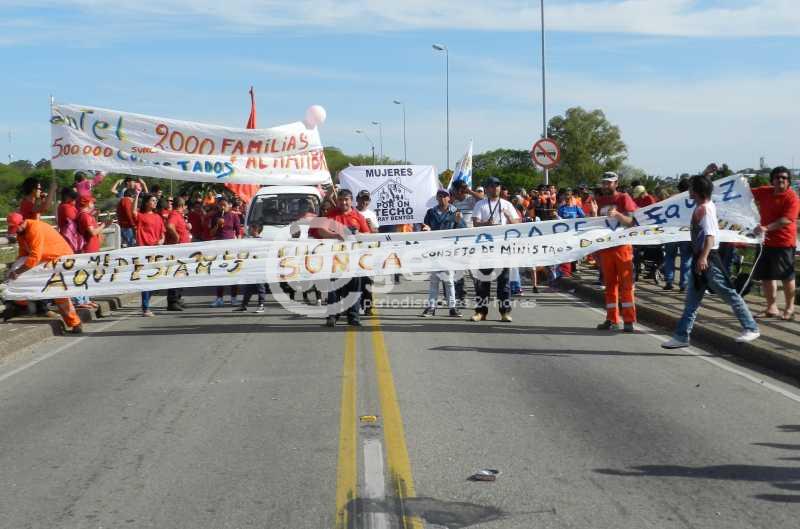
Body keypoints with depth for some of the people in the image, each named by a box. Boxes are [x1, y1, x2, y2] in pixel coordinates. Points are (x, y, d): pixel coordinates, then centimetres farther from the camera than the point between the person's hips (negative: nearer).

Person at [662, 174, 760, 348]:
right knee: (692, 299, 9)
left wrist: (704, 257, -35)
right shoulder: (700, 207, 8)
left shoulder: (706, 209, -17)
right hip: (699, 257, 10)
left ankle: (751, 329, 7)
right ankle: (682, 336, 11)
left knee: (729, 294, -1)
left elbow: (710, 235, -27)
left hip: (709, 259, -10)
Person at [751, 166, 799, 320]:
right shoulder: (764, 192, 7)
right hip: (766, 241, 6)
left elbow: (787, 220, -24)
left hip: (784, 242, -6)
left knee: (786, 276, 1)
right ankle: (772, 308, 20)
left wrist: (767, 228, -33)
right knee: (766, 276, 9)